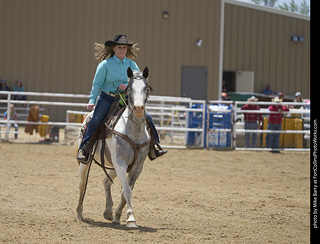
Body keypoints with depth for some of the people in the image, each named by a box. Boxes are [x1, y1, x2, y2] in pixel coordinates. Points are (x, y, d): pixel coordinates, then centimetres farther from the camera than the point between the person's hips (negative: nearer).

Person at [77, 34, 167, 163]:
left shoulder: (132, 64, 7)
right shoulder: (105, 64, -2)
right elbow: (97, 84, -2)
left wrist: (128, 86, -16)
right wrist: (92, 101, -11)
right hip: (107, 98, -3)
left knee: (146, 117, -10)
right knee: (95, 120, -24)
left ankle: (154, 146, 1)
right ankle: (84, 150, -18)